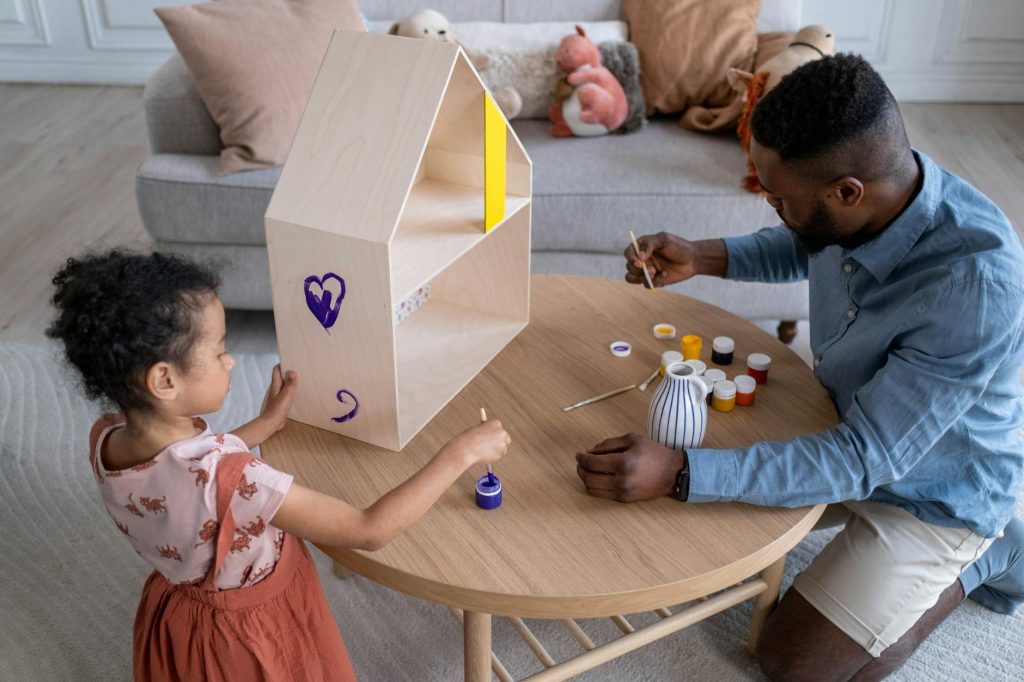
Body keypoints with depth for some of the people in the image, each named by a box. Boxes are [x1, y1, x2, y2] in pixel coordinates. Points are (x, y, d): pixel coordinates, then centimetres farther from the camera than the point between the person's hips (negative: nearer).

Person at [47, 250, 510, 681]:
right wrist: (460, 453, -30)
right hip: (254, 640, -6)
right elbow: (370, 531, -37)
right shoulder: (226, 477, -42)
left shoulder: (104, 440, -18)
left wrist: (265, 424, 7)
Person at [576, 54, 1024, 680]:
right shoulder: (877, 186, -19)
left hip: (932, 490, -6)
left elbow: (863, 459, -36)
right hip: (853, 425, 7)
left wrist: (679, 473, -42)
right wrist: (700, 258, -11)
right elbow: (799, 248, 6)